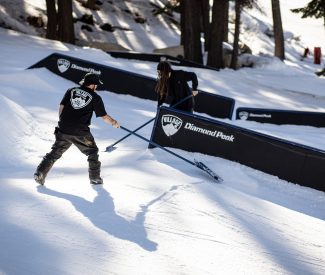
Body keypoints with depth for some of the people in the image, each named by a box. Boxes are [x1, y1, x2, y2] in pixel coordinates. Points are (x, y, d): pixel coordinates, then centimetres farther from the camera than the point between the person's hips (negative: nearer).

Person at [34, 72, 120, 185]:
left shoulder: (71, 91, 9)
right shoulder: (95, 97, 1)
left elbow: (61, 107, 7)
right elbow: (104, 116, 5)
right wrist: (114, 123, 23)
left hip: (63, 130, 3)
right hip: (81, 132, -3)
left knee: (55, 153, 15)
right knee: (92, 152, 18)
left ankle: (40, 173, 6)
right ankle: (95, 177, 20)